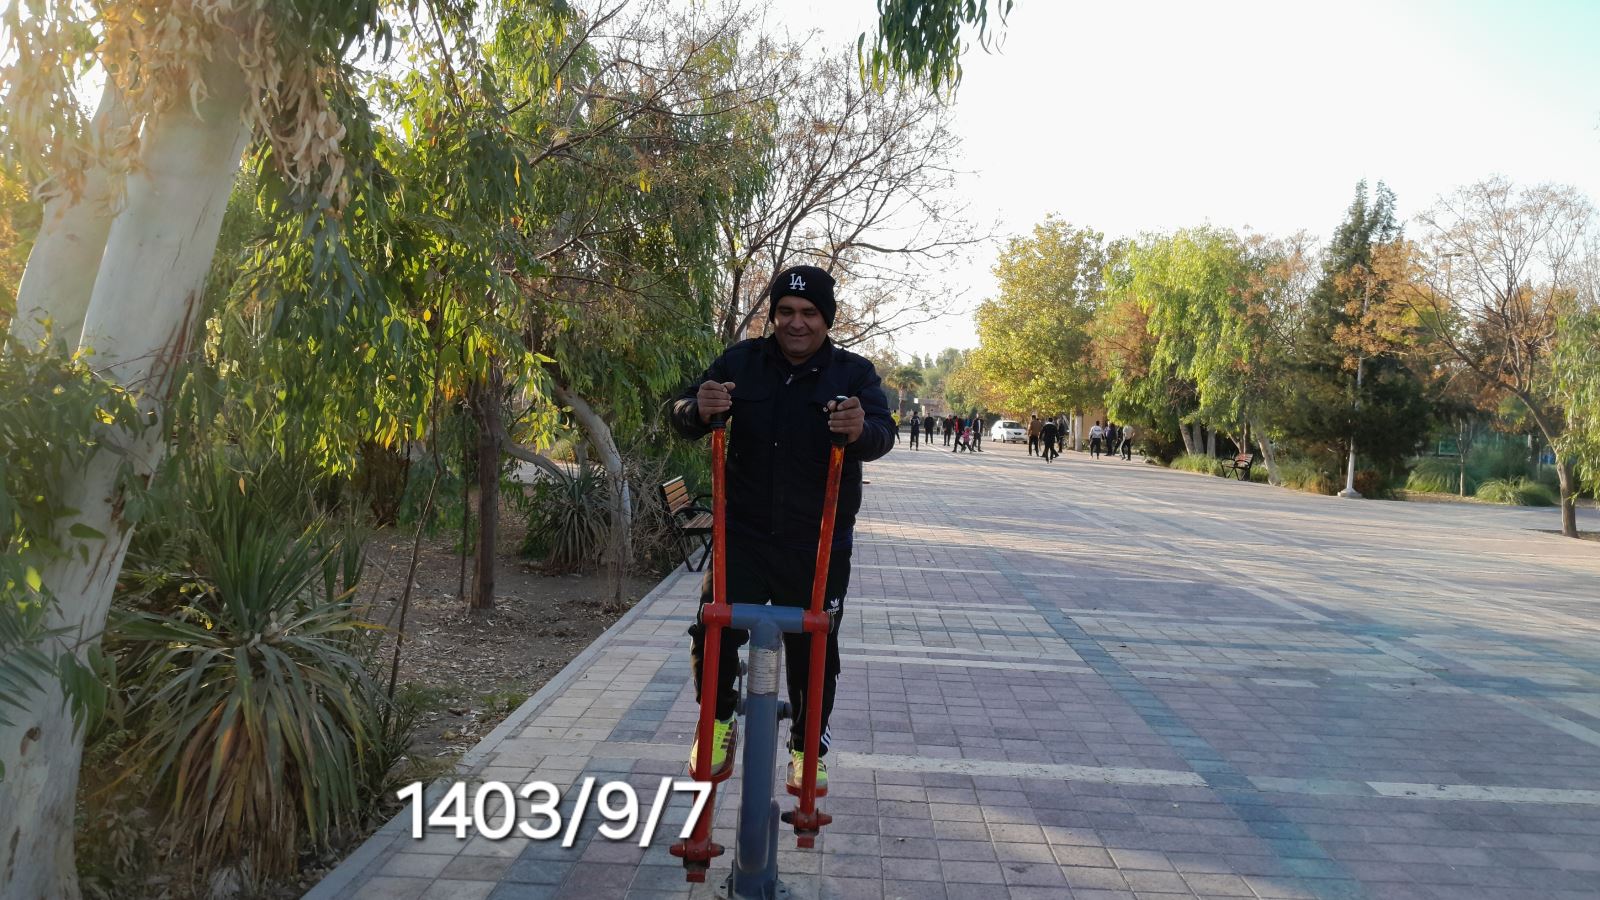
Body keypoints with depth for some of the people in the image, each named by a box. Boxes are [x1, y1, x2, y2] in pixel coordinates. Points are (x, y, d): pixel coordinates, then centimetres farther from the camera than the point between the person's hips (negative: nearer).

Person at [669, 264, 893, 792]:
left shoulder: (854, 372, -4)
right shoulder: (741, 362, 0)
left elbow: (882, 435, -19)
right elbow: (684, 422, -4)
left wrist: (861, 429, -44)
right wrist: (699, 409, -29)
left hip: (820, 544, 0)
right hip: (745, 532, 1)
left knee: (814, 649, 9)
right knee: (714, 630, -9)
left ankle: (807, 748, 32)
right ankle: (719, 720, 21)